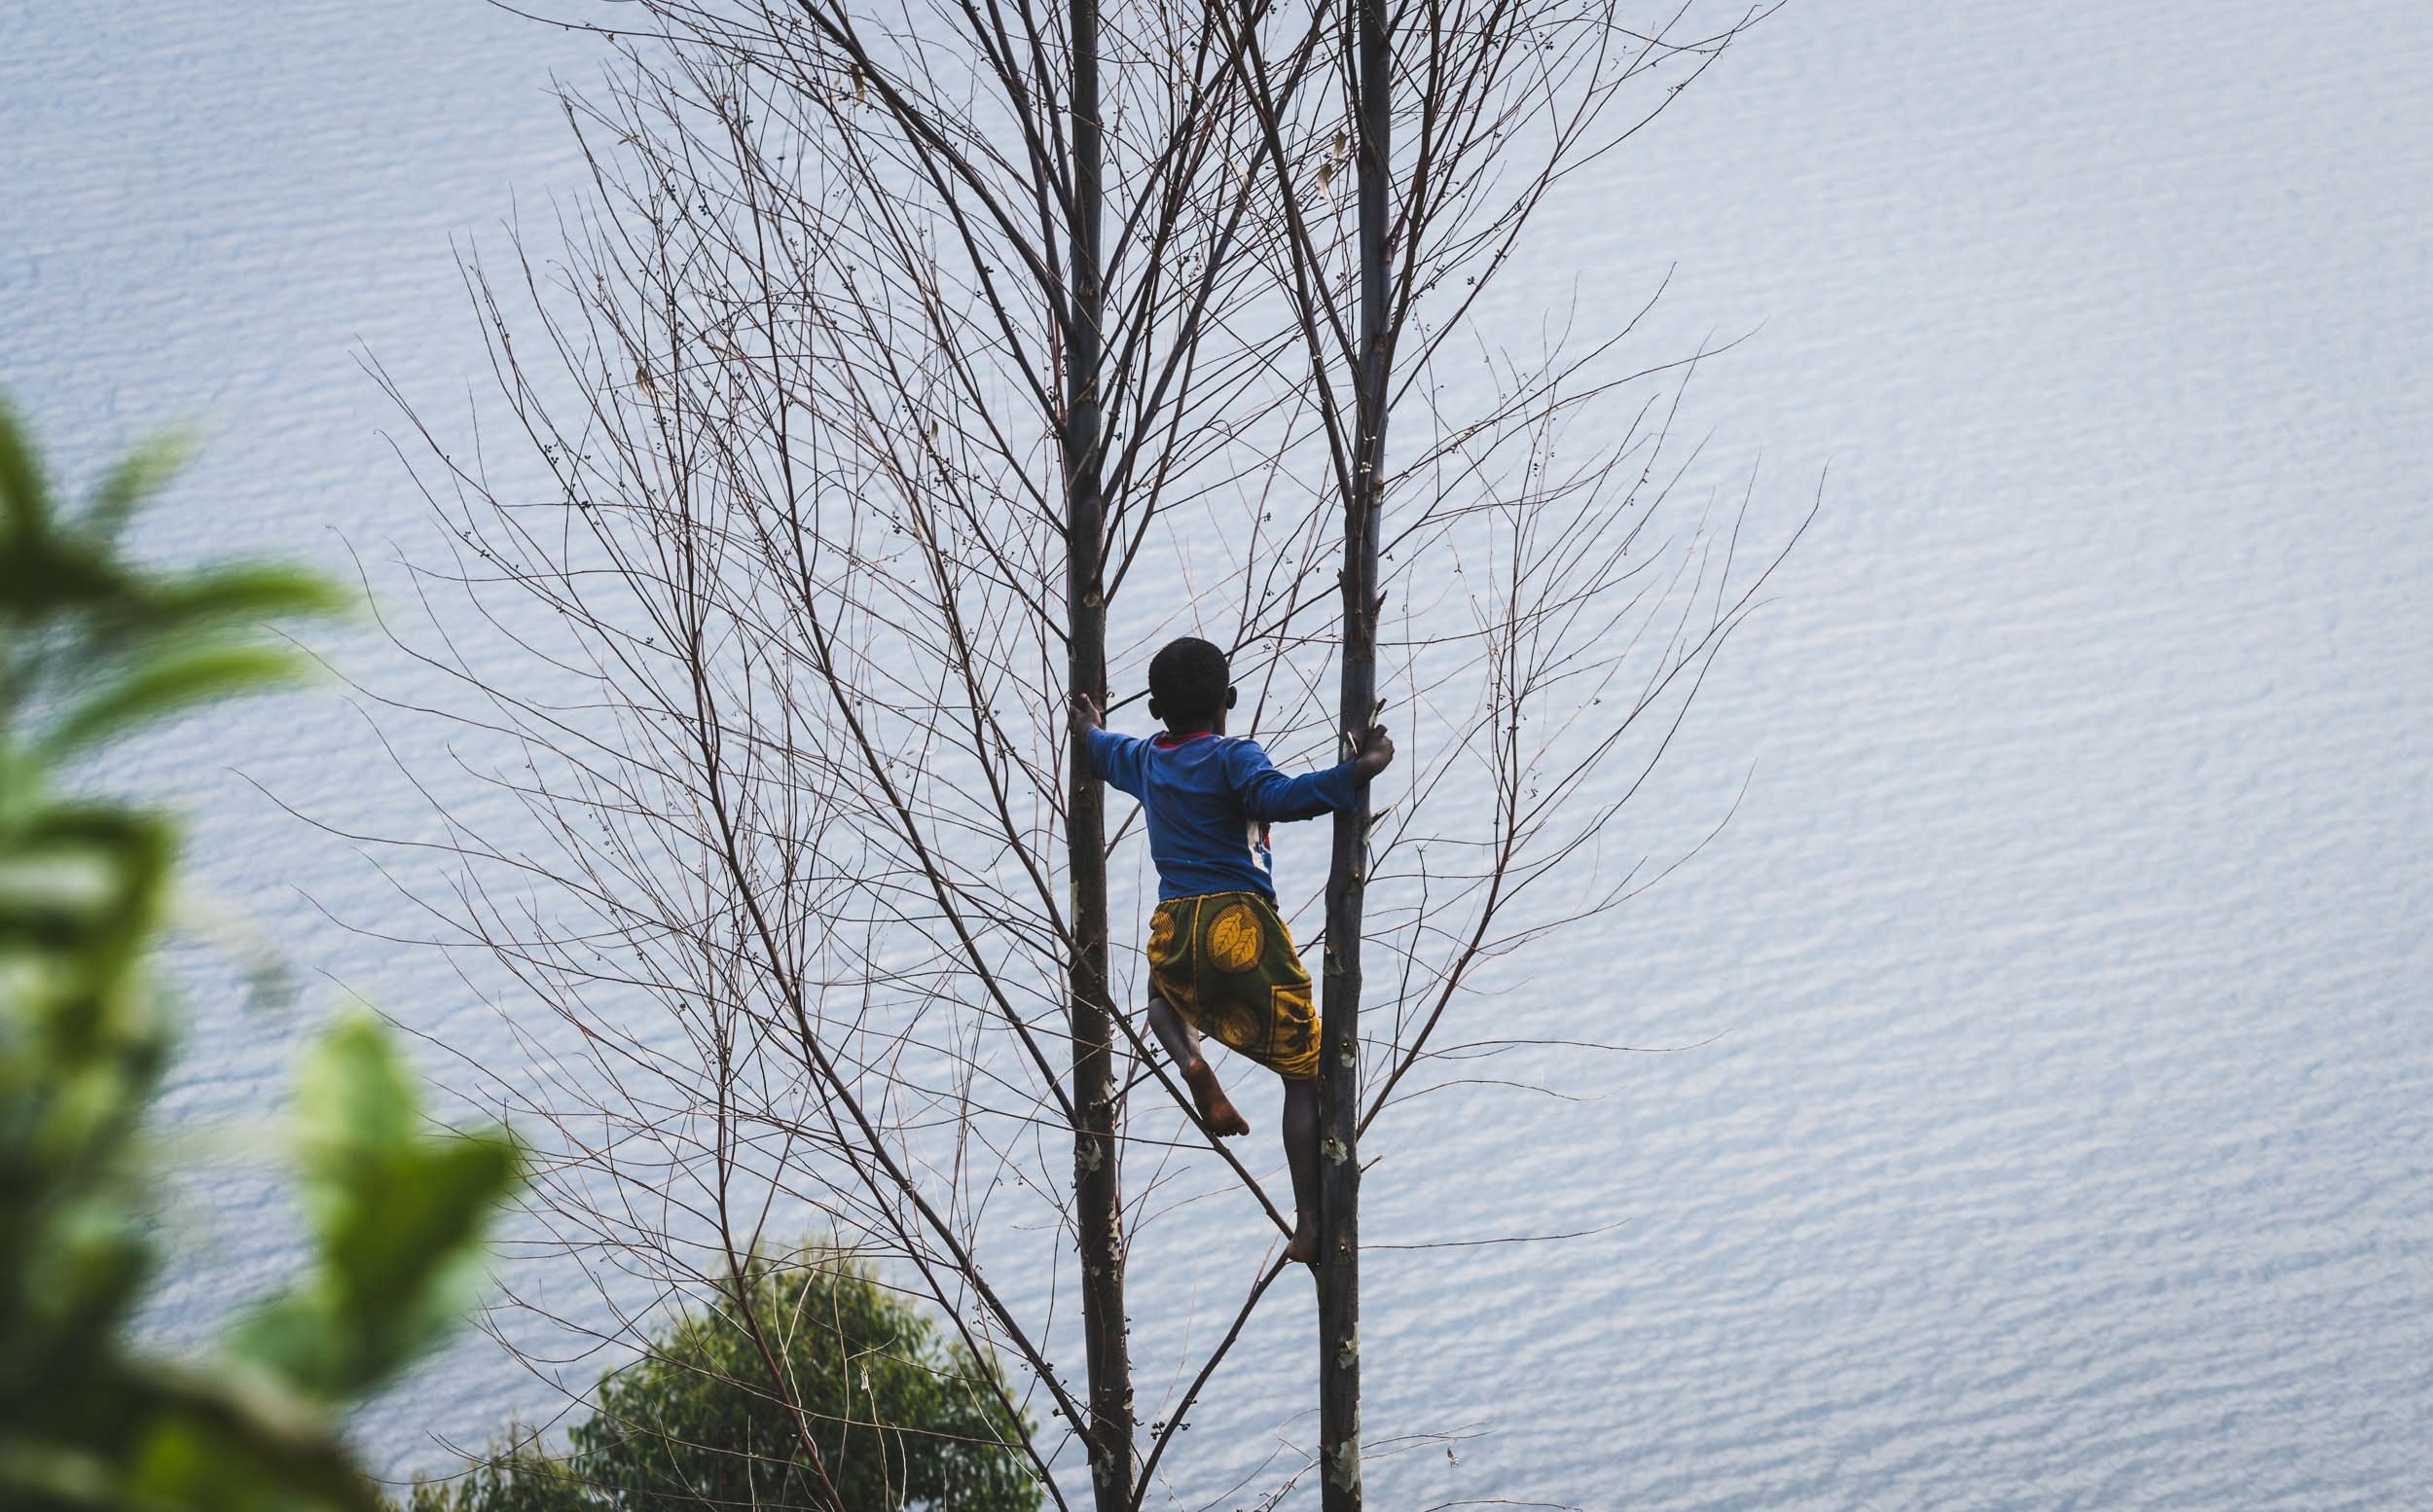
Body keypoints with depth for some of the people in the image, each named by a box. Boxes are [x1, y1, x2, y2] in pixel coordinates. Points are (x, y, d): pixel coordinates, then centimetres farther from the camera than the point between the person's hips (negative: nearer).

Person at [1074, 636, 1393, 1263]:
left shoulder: (1144, 760, 15)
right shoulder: (1232, 757, -5)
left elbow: (1103, 748, 40)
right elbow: (1278, 797, -26)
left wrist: (1090, 726, 62)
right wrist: (1357, 772, -29)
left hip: (1172, 937, 5)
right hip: (1242, 929, -5)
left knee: (1165, 996, 41)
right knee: (1304, 1075, 4)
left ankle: (1192, 1062, 7)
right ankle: (1308, 1226, -4)